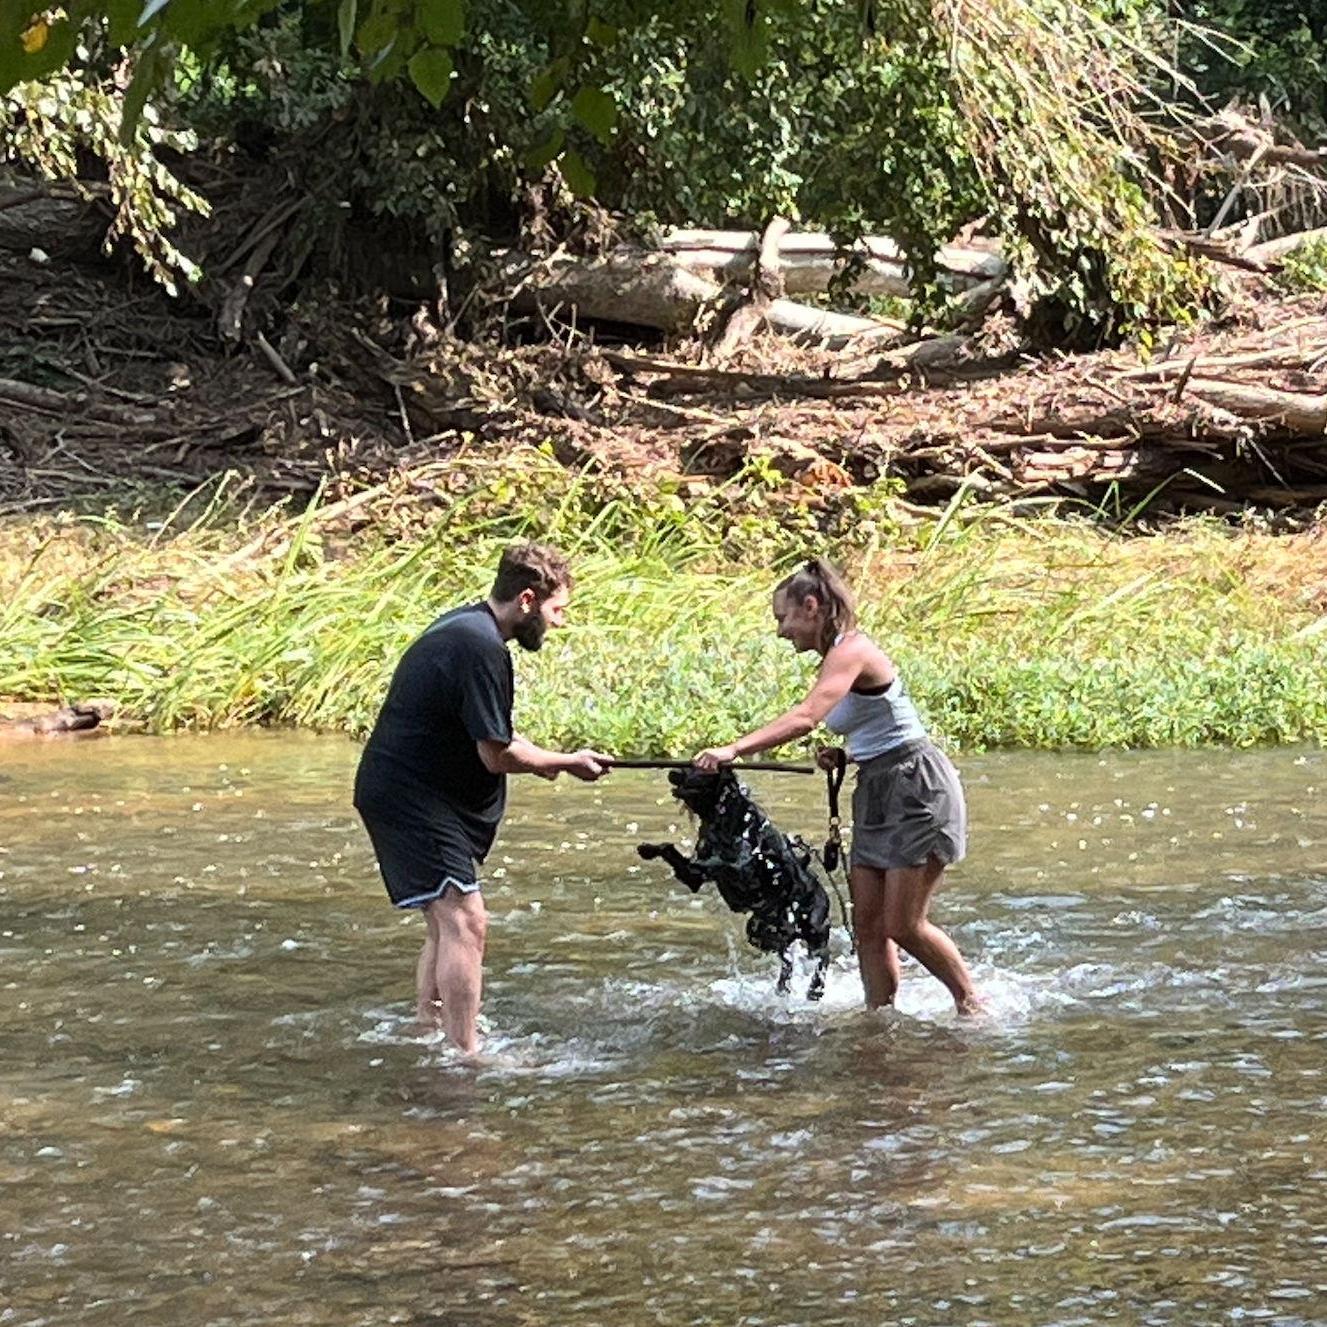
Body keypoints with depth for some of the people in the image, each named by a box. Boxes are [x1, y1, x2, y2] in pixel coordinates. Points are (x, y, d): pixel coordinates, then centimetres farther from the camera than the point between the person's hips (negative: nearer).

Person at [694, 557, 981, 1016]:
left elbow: (805, 718, -33)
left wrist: (733, 750, -39)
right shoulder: (838, 656, 12)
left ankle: (973, 1006, 9)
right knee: (868, 925, 5)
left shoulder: (851, 651, -18)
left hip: (918, 788, -10)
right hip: (877, 791, 10)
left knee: (903, 925, -6)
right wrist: (844, 754, 4)